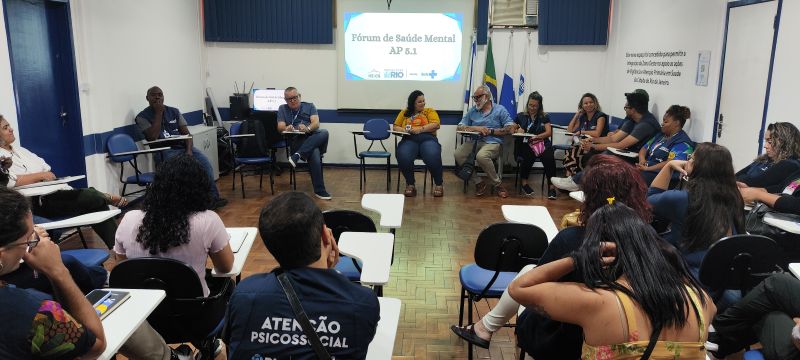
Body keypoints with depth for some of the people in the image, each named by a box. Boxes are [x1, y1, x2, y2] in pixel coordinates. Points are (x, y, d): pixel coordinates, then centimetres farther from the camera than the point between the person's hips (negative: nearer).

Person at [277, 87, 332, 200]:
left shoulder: (309, 106, 19)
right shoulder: (282, 109, 21)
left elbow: (316, 123, 1)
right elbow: (280, 127, 7)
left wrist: (308, 128, -23)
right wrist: (287, 128, -19)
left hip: (313, 137, 2)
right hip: (296, 140, -2)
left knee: (324, 132, -35)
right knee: (314, 153, -35)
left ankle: (297, 155, -39)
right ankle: (319, 190, -32)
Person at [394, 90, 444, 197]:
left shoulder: (430, 111, 17)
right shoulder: (404, 113, 23)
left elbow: (436, 125, 1)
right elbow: (395, 127, 18)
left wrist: (420, 129, -11)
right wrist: (404, 130, -4)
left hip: (428, 139, -1)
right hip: (409, 140, 1)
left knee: (433, 157, -36)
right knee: (403, 157, -34)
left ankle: (438, 184, -13)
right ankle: (410, 184, -12)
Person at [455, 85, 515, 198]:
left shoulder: (500, 110, 9)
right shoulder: (472, 111, 20)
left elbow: (510, 128, -1)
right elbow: (460, 127, 13)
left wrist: (490, 131, -5)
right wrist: (475, 128, -5)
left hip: (492, 143, -4)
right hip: (473, 141, 4)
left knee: (481, 156, -37)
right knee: (458, 154, -25)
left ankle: (497, 184, -15)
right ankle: (478, 182, -13)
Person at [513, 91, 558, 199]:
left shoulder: (545, 117, 17)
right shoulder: (520, 116, 20)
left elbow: (549, 132, 3)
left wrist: (536, 137, -14)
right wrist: (517, 131, -7)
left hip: (542, 142, 0)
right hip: (525, 144, 0)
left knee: (549, 157, -33)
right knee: (529, 155, -36)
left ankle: (551, 186, -29)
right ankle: (524, 183, -17)